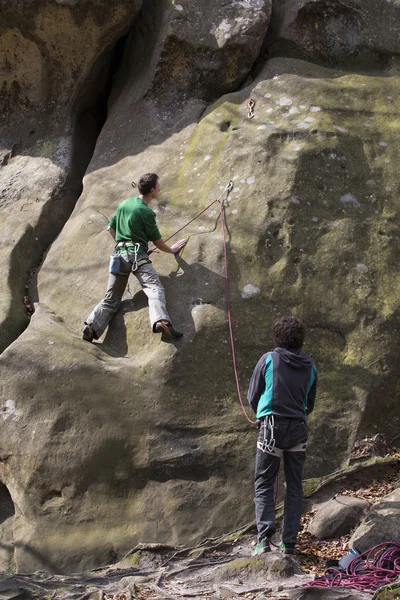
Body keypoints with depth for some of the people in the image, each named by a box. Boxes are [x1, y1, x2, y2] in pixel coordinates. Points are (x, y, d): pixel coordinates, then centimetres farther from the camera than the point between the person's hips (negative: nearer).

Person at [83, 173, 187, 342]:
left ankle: (91, 326, -8)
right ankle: (160, 321, -46)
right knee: (155, 289, -22)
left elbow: (111, 228, 25)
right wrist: (172, 250, 20)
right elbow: (157, 241, 3)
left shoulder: (124, 204, 16)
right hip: (137, 255, -7)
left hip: (120, 253, 7)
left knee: (111, 299, 11)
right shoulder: (147, 212, -4)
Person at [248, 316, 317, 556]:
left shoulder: (269, 359, -4)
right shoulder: (310, 365, 6)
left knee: (264, 484, 3)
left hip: (272, 427, -3)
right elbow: (310, 404, 14)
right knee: (295, 487, 11)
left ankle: (265, 536, -15)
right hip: (299, 428, 3)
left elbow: (252, 397, 3)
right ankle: (290, 543, 8)